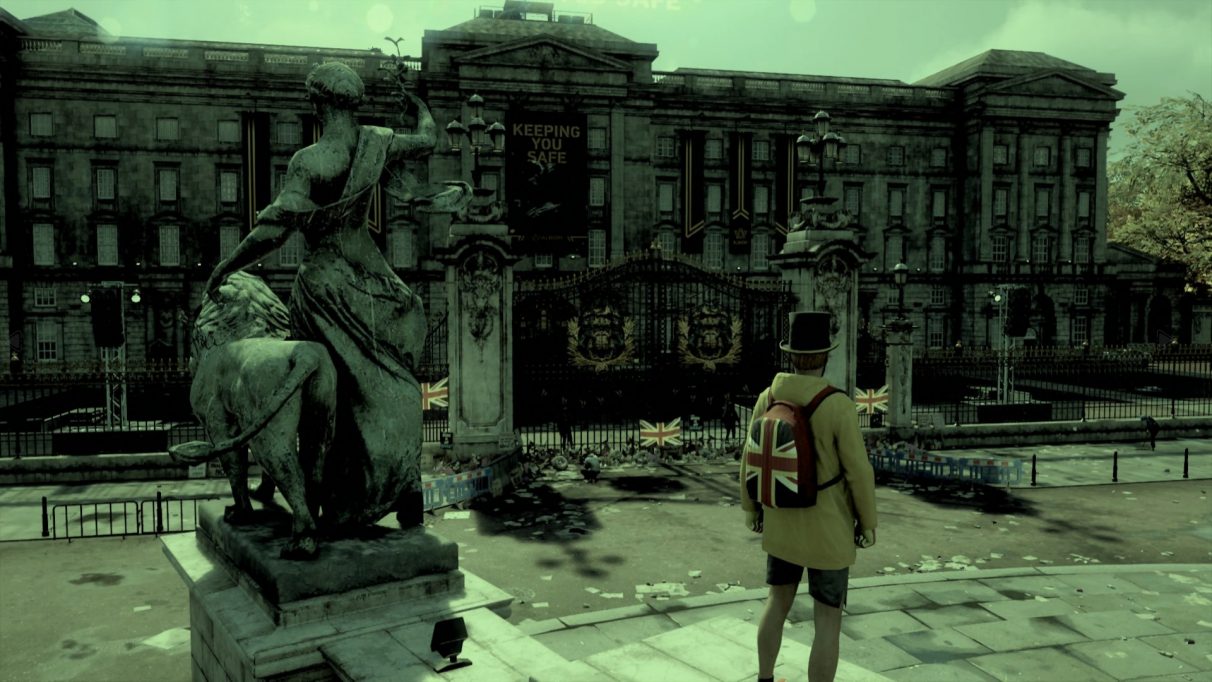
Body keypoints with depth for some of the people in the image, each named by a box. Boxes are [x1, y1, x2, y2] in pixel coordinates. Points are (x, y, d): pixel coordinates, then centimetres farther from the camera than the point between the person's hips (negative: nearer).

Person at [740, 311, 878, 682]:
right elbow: (858, 471, -18)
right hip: (828, 529, -5)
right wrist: (868, 521, -3)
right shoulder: (839, 405, -24)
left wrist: (751, 507, 15)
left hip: (782, 520, 5)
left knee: (778, 601, 26)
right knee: (828, 621, 9)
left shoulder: (768, 398, -8)